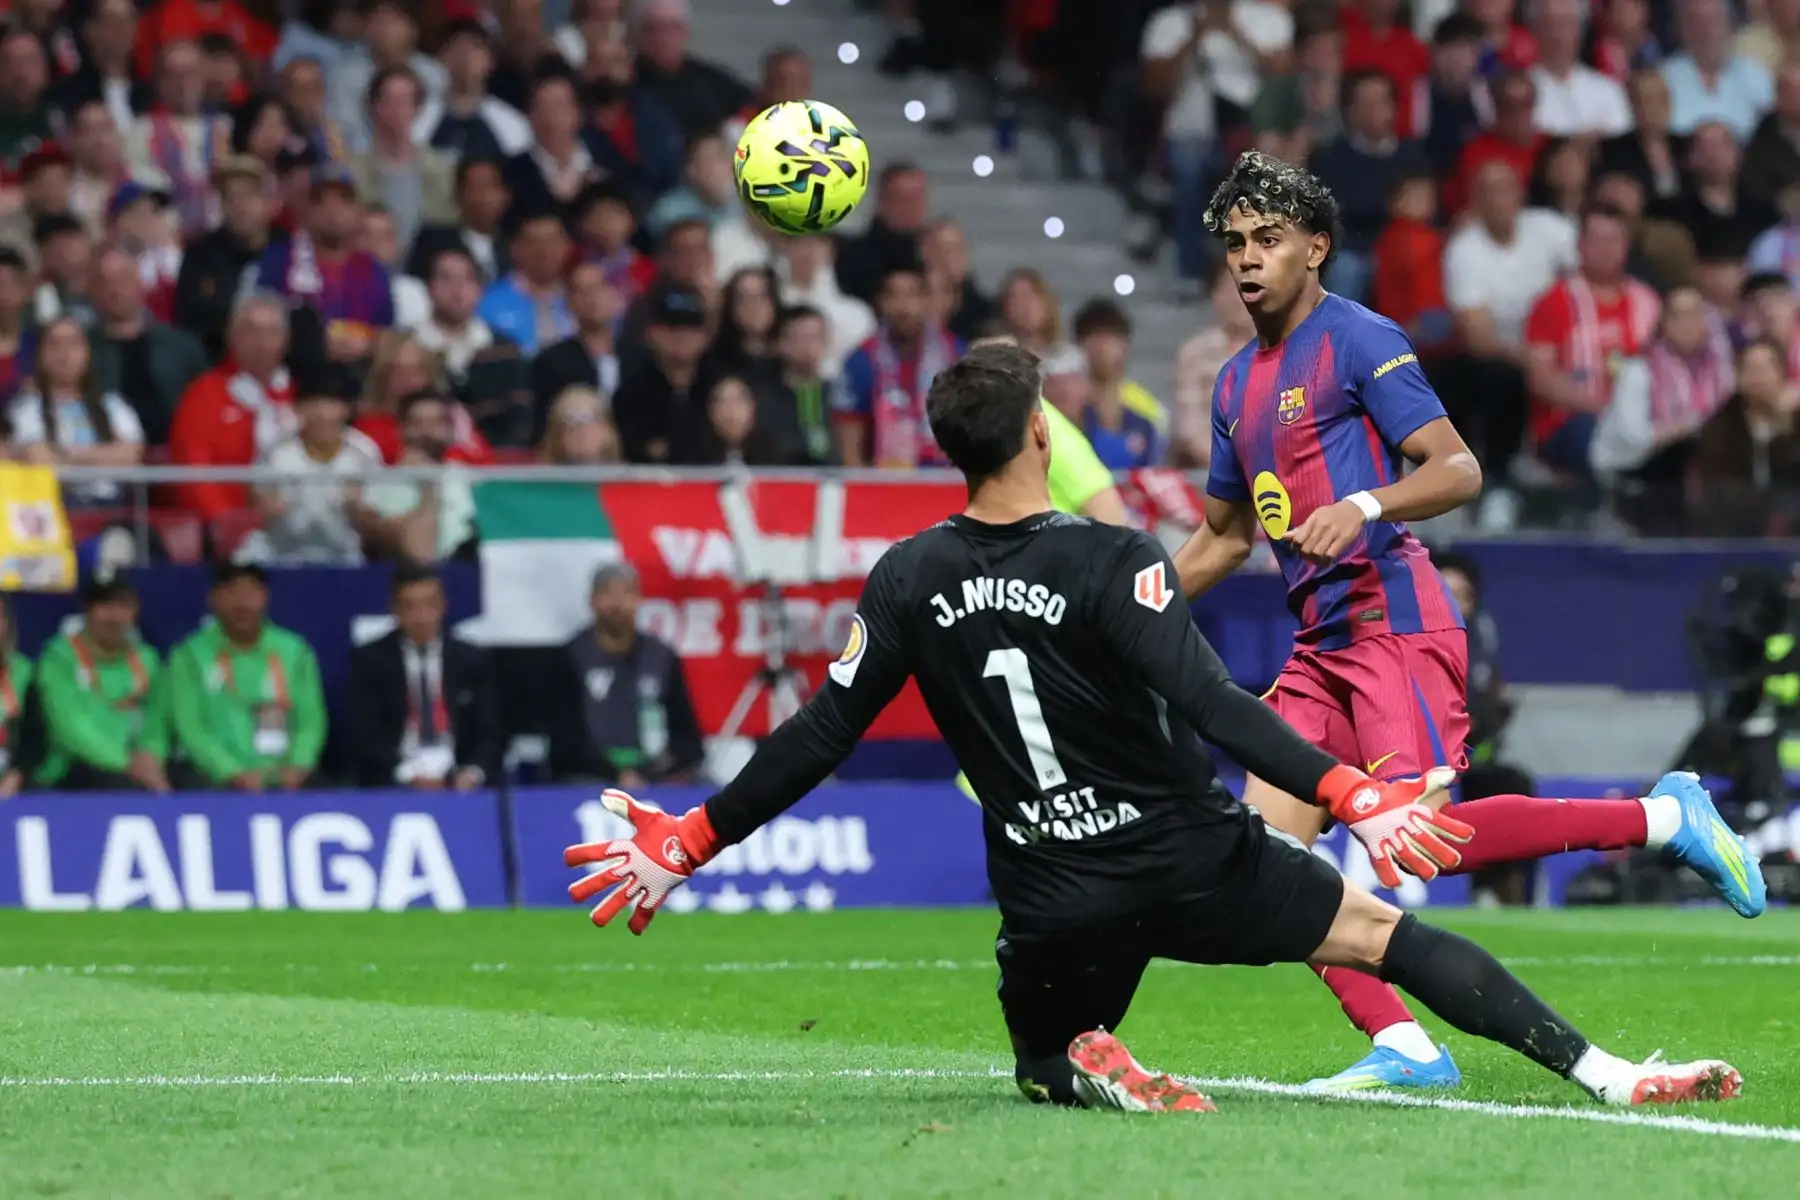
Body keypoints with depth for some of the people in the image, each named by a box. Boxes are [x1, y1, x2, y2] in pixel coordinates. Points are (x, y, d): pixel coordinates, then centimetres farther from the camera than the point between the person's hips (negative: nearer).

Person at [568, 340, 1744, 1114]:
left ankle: (1085, 1065, -11)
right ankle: (1605, 1072, -3)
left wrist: (692, 840, 11)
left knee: (1042, 1058, 28)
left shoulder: (908, 583, -3)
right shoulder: (1113, 563, -15)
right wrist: (1351, 794, -30)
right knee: (1383, 931, 8)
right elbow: (1212, 705, -26)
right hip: (1190, 863, -3)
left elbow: (818, 740, 0)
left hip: (1052, 901, 3)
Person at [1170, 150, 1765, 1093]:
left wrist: (1365, 503, -28)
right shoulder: (1238, 383, 19)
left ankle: (1667, 818, -6)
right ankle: (1403, 1048, -8)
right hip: (1320, 642, 8)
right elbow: (1225, 535, 30)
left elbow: (1460, 469, -12)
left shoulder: (1358, 341, -4)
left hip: (1393, 621, -8)